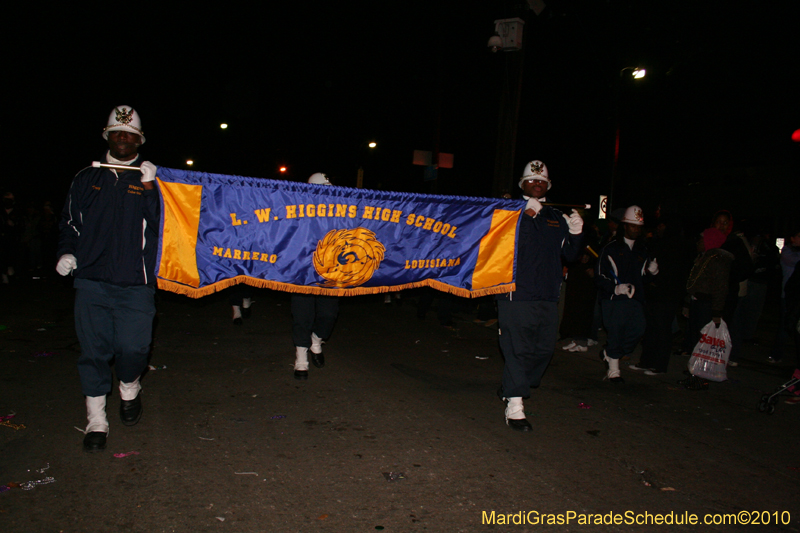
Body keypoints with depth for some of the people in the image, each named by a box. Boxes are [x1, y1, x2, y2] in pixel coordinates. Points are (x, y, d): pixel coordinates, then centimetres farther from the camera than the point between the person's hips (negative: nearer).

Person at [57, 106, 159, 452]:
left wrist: (149, 187, -16)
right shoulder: (87, 179, 14)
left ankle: (130, 390, 26)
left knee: (133, 347, -8)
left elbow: (160, 222, -4)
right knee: (94, 351, 3)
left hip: (135, 283, -2)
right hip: (92, 280, 2)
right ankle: (96, 421, 17)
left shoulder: (149, 178, 7)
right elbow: (70, 222, 20)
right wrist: (67, 252, 4)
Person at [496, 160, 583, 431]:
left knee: (545, 348, 11)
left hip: (548, 295, 6)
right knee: (518, 348, -7)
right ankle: (514, 406, -1)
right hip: (517, 293, -6)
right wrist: (526, 215, -20)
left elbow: (569, 255, 16)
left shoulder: (557, 218, 16)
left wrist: (575, 234, -2)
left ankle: (512, 387, 30)